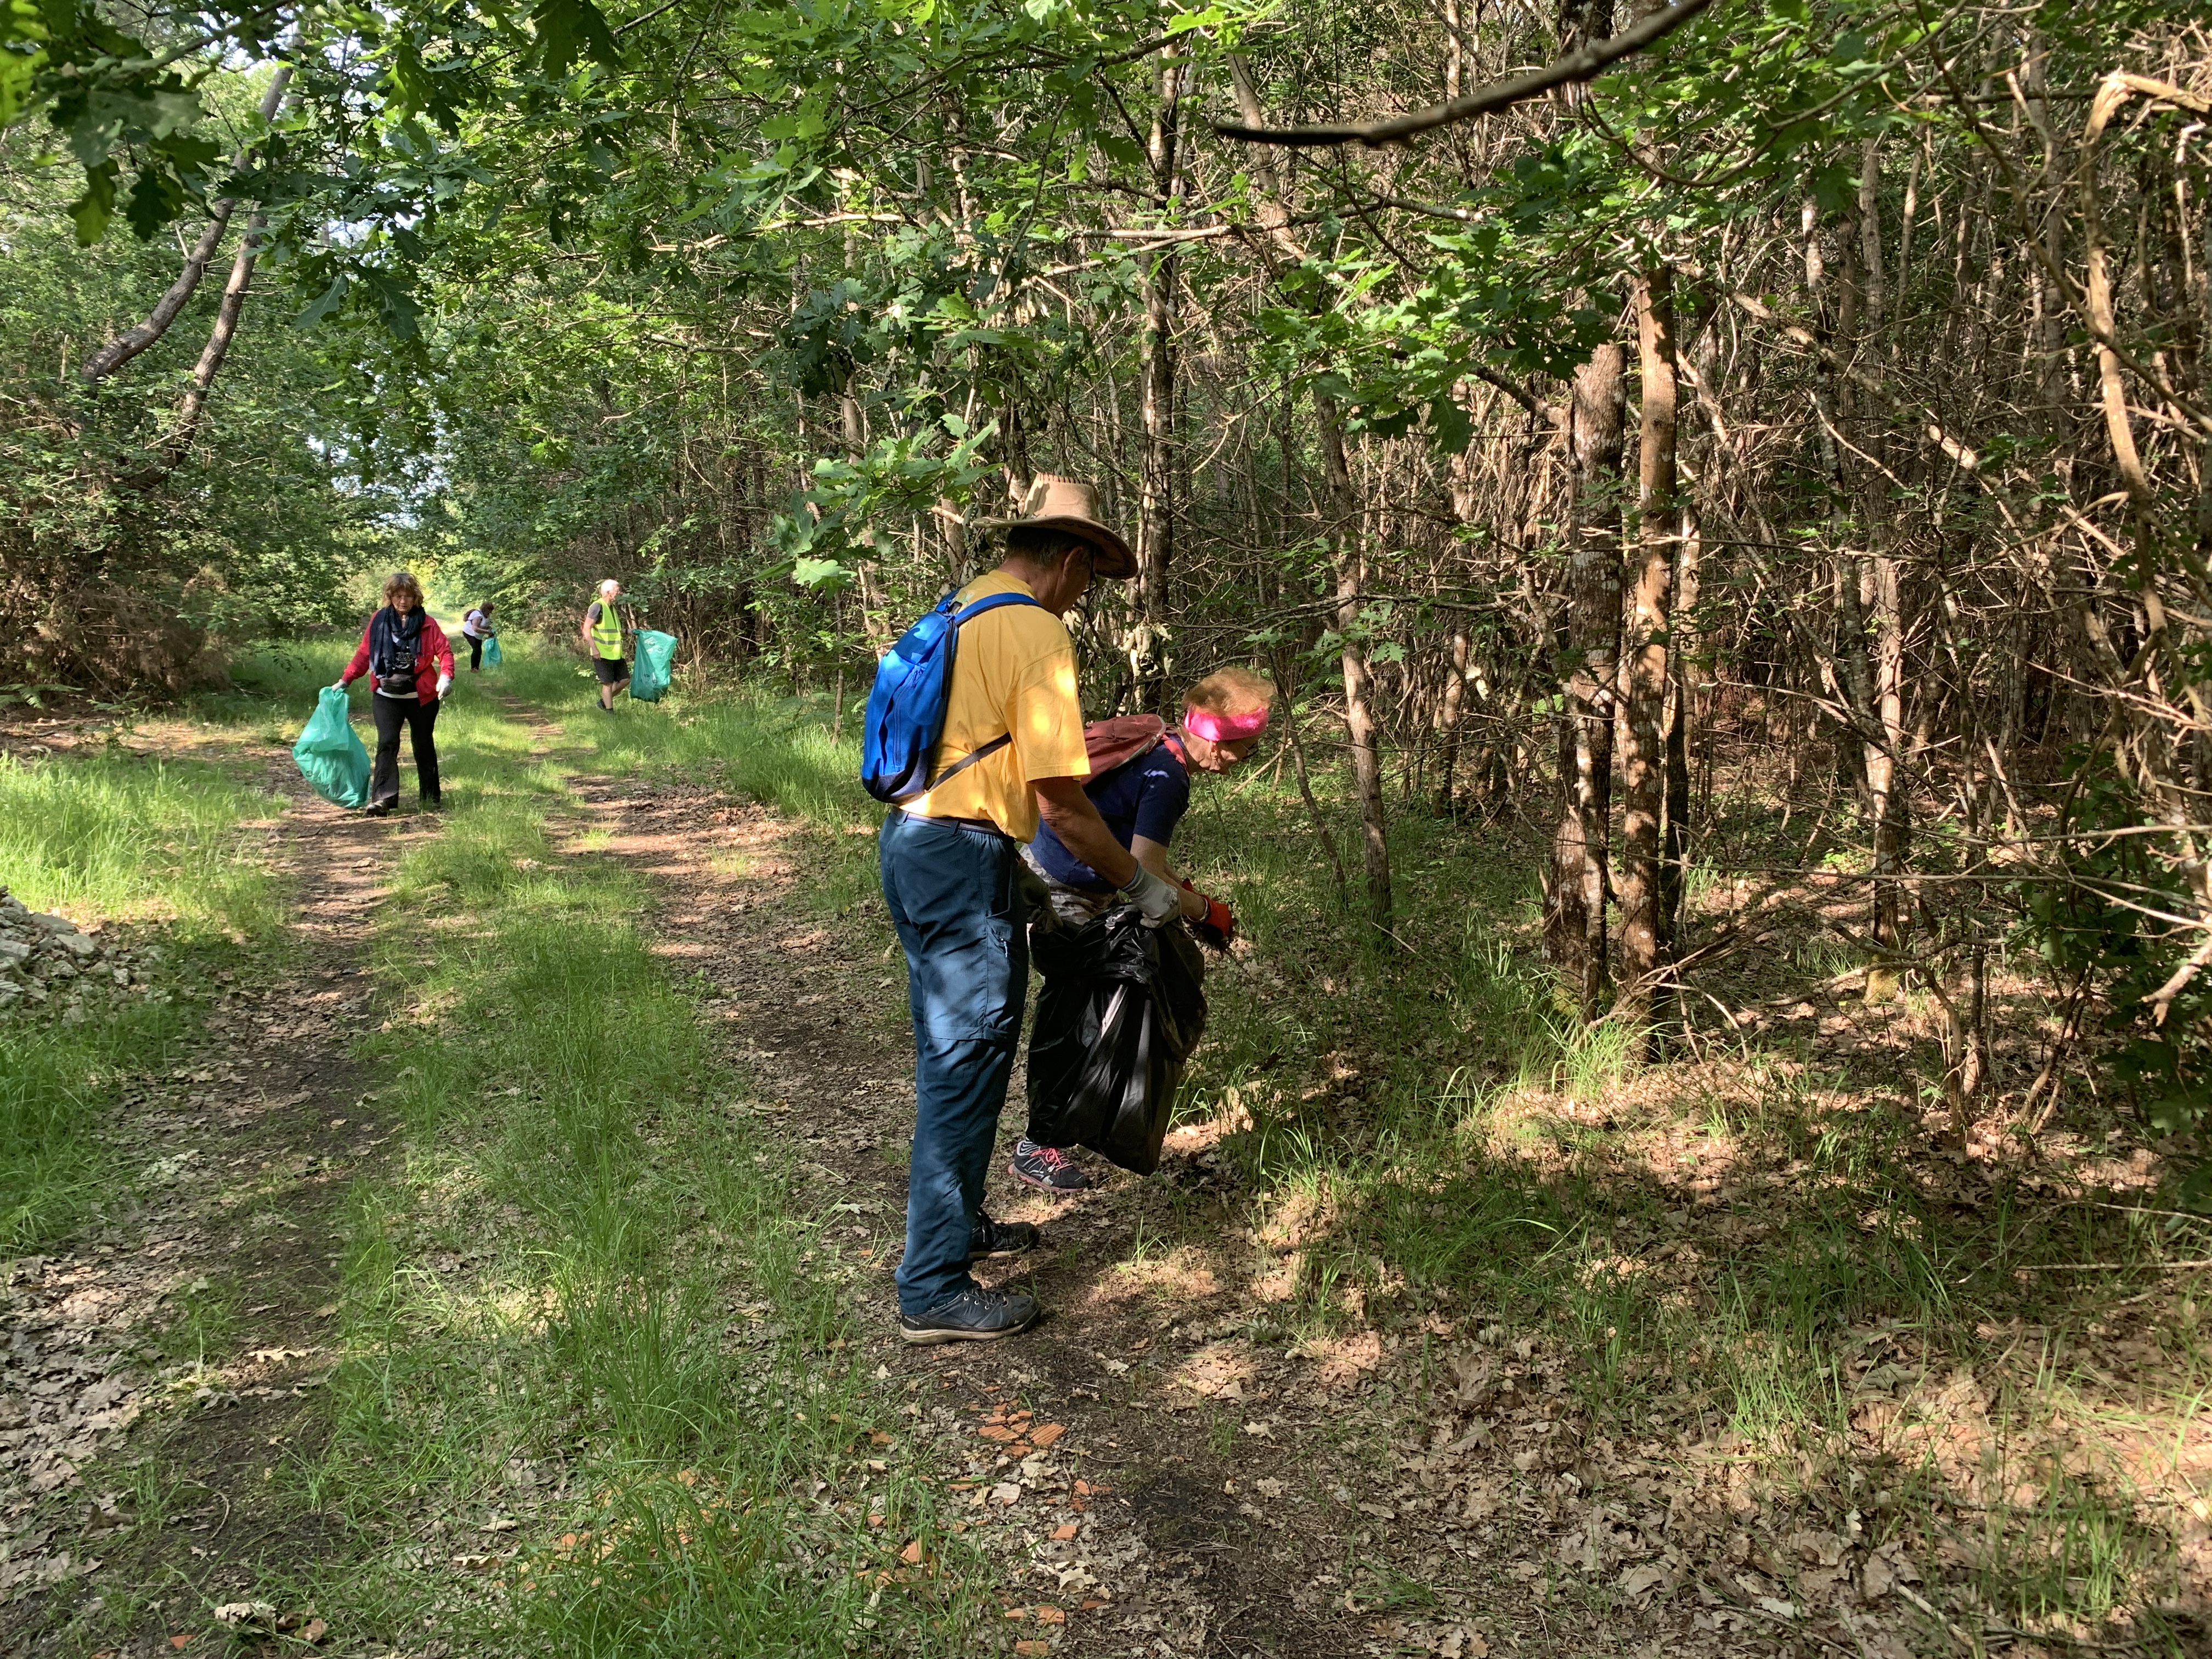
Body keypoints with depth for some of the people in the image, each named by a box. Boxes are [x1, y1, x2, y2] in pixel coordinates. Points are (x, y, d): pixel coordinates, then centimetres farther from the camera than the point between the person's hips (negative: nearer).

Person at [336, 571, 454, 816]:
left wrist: (445, 676, -26)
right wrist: (346, 680, 4)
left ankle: (430, 798, 22)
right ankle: (382, 798, -17)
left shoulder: (427, 623, -1)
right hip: (386, 696, 0)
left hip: (421, 697, 0)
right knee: (387, 743, -12)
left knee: (424, 745, 11)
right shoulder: (379, 621, 3)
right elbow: (363, 653, 9)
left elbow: (444, 651, -8)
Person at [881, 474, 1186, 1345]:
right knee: (967, 1066, -3)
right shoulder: (1038, 633, -13)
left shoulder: (957, 613, 15)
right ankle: (935, 1291, 4)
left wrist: (1035, 882, 24)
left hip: (909, 839, 10)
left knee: (948, 1054, 21)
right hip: (965, 859, -10)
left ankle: (955, 1220, 36)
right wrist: (1141, 885, -3)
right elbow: (1061, 804, -16)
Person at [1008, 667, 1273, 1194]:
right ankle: (1034, 1149, 0)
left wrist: (1180, 888, 8)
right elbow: (1145, 875, -28)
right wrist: (1207, 912, -14)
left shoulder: (1155, 747, 5)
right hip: (1059, 897, -10)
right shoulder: (1167, 778, -24)